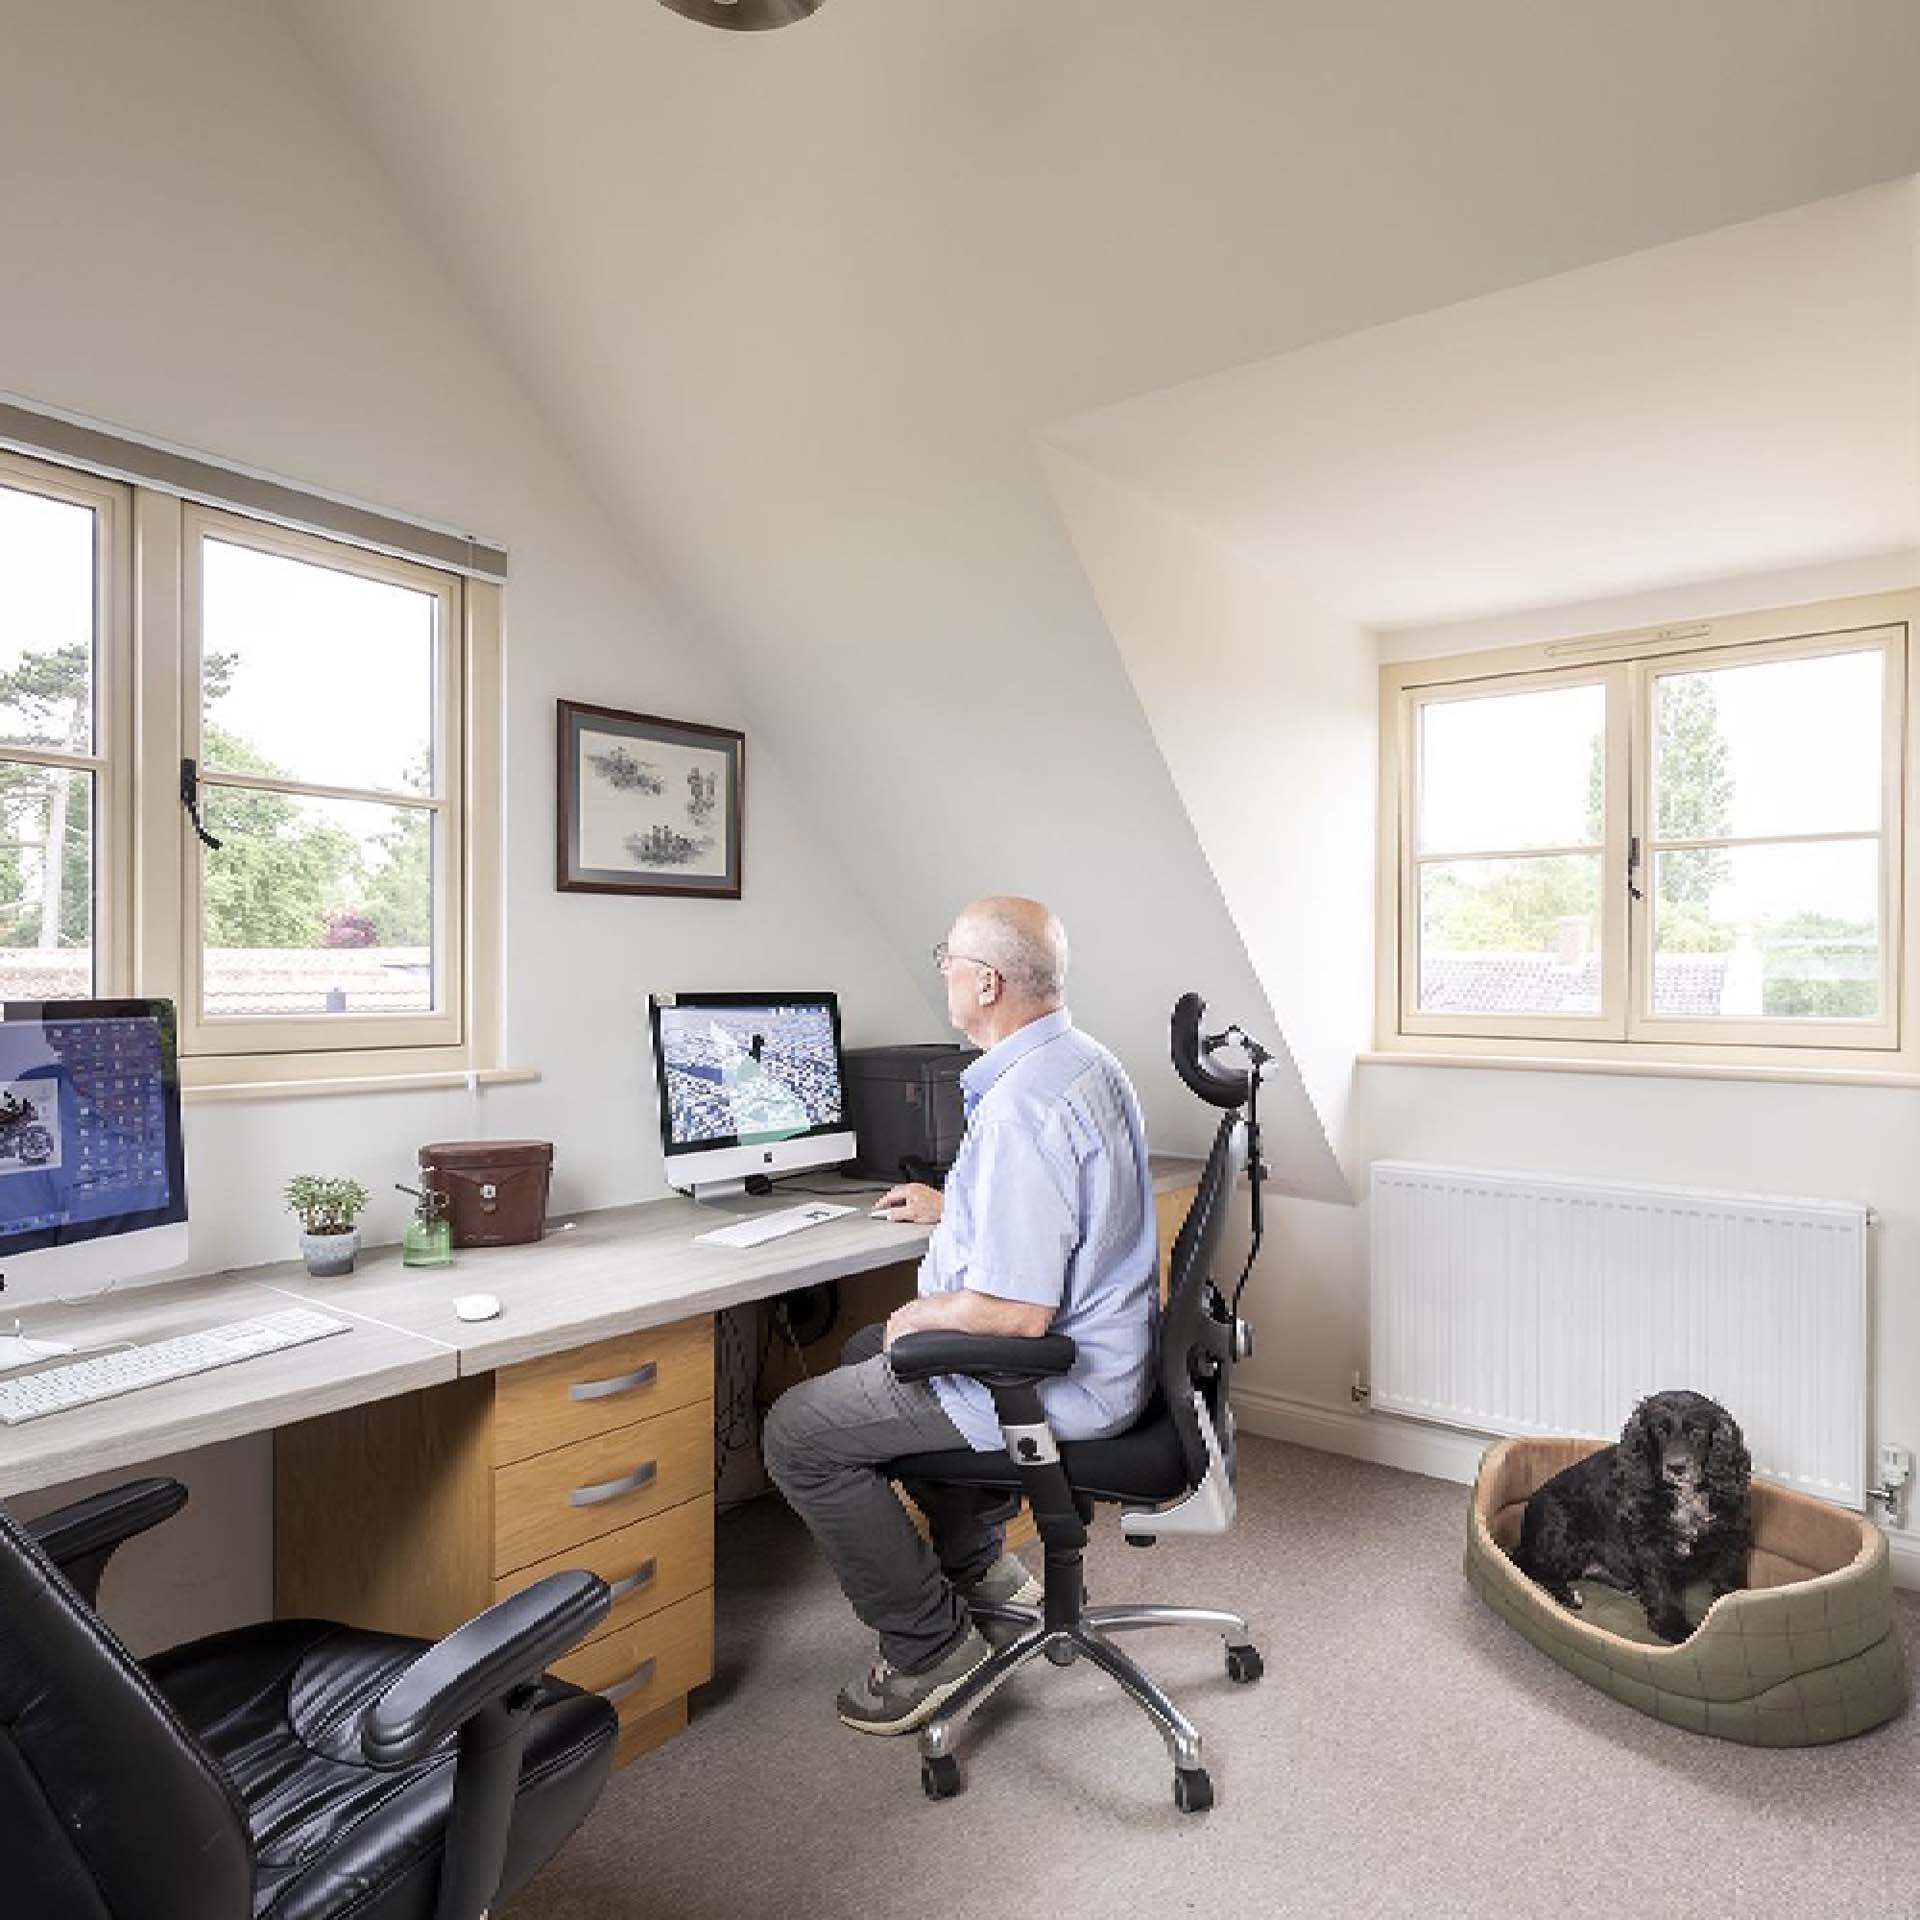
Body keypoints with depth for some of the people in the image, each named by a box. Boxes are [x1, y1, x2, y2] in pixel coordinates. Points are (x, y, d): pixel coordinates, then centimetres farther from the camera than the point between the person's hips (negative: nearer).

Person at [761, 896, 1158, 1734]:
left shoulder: (1020, 1106, -30)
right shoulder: (1087, 1061, 5)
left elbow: (1014, 1311, -31)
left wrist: (915, 1315, -13)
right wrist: (949, 1206, 28)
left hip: (1056, 1377, -10)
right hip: (1097, 1347, 11)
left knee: (798, 1431, -3)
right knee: (868, 1353, 28)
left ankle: (930, 1645, 8)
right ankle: (979, 1566, 36)